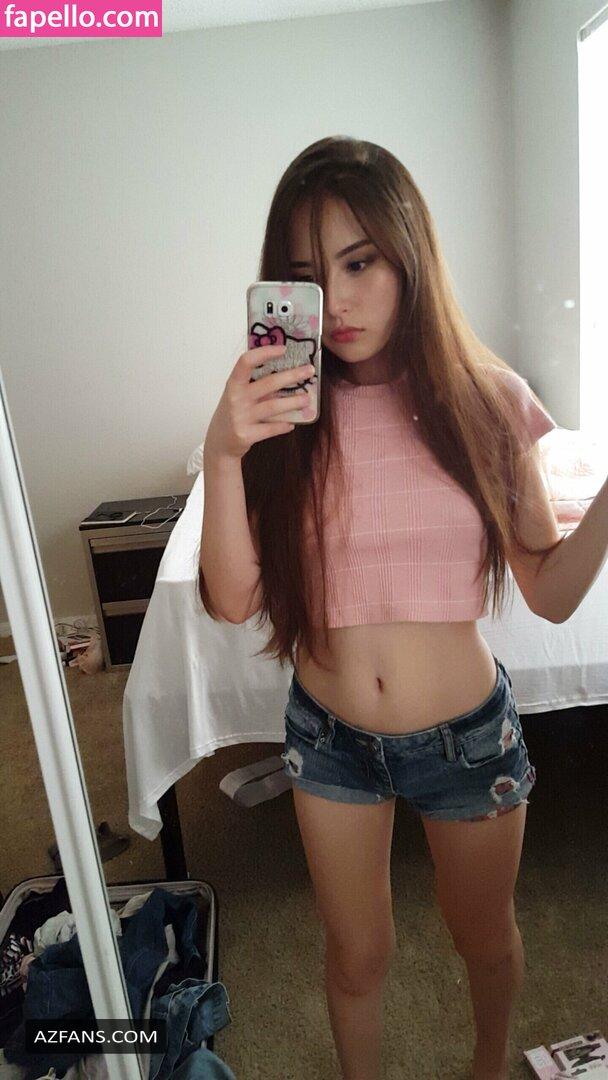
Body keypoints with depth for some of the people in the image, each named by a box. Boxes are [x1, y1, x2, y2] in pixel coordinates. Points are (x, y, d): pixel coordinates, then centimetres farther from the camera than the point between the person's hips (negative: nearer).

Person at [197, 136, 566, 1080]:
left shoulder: (486, 399, -11)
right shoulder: (282, 411, -10)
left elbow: (550, 593, -8)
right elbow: (233, 601, -16)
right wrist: (222, 454, -28)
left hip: (468, 733, 0)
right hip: (330, 736, 1)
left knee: (485, 938, 26)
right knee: (357, 957, 22)